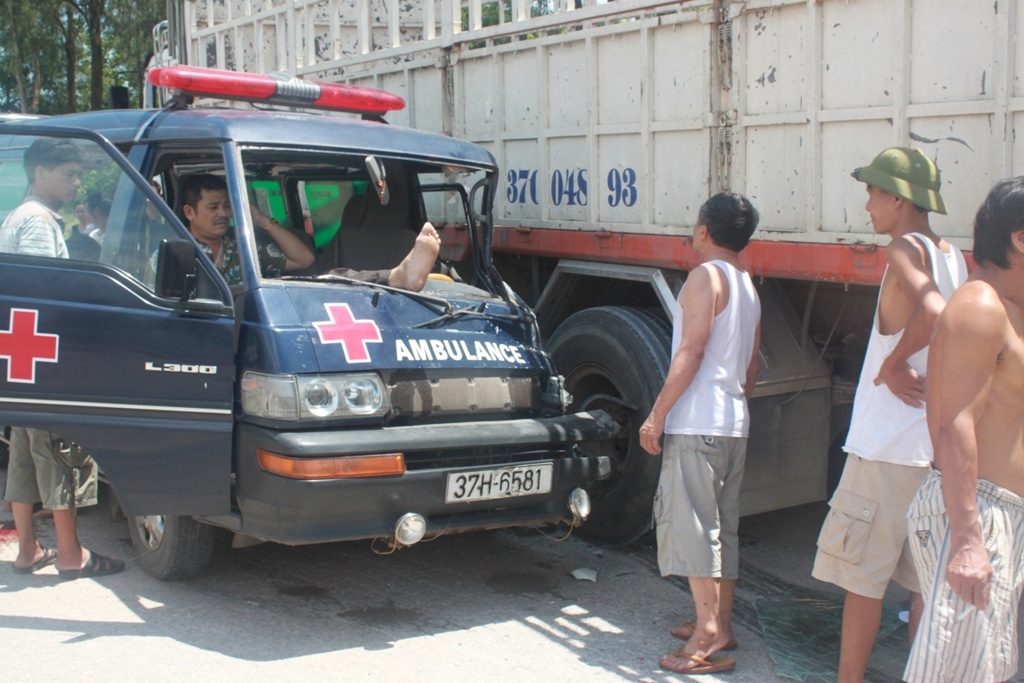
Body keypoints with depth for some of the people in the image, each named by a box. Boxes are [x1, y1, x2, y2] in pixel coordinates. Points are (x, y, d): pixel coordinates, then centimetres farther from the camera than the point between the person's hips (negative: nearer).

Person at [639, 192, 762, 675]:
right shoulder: (748, 286, 16)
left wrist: (657, 414, -16)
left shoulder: (706, 275, -10)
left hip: (698, 422, -9)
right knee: (723, 525, 14)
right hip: (734, 424, 9)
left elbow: (690, 351, -18)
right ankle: (721, 624, 21)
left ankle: (708, 636, -10)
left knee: (690, 523, -8)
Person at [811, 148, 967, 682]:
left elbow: (933, 312, -31)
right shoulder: (953, 256, 12)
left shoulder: (905, 249, -12)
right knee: (924, 581, 13)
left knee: (862, 576, 2)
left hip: (887, 447, -8)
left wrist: (892, 364, -18)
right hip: (940, 445, 8)